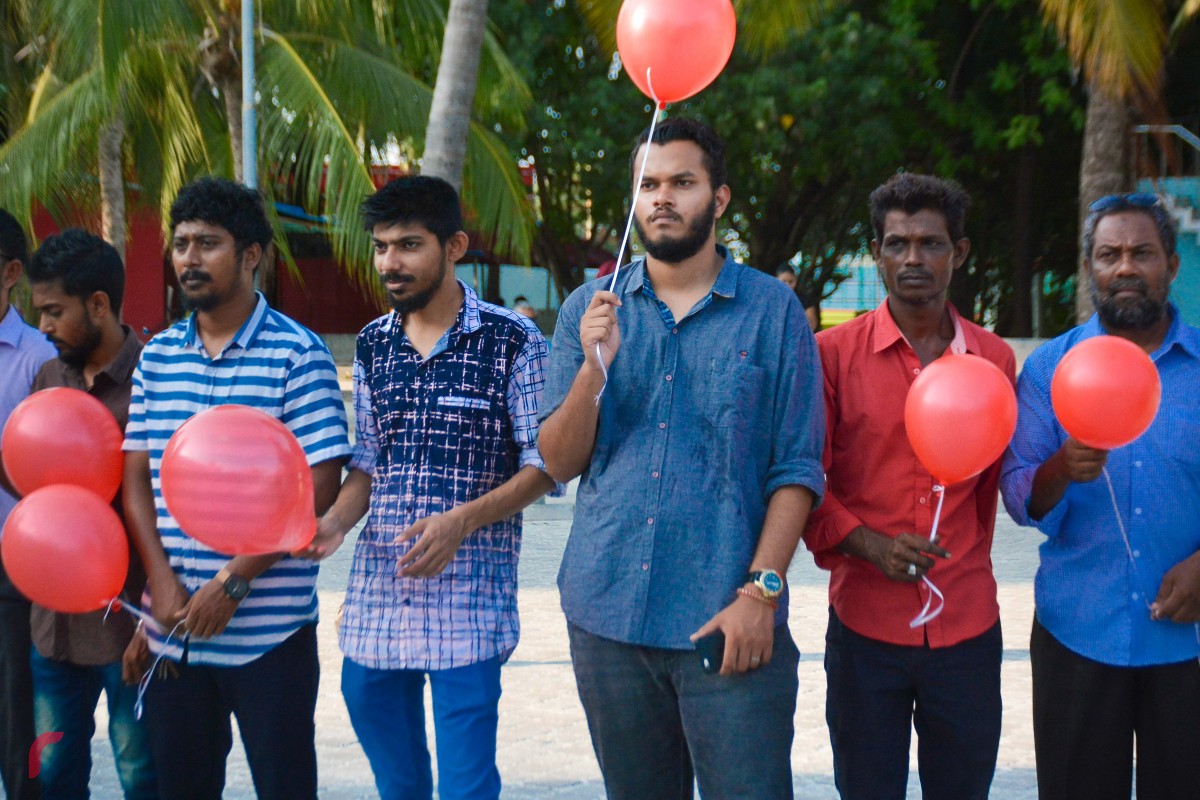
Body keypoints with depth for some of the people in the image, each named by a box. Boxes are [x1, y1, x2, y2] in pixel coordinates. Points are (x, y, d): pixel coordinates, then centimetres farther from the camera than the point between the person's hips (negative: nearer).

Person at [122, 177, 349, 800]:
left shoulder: (297, 354, -6)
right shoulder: (158, 356, 10)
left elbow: (319, 487, -11)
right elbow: (135, 476, 9)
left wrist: (233, 581, -15)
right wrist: (161, 580, -5)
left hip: (269, 628, -4)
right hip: (173, 627, 5)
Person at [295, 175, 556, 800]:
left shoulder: (512, 342, -5)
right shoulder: (373, 345, 12)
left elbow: (544, 463, -5)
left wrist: (462, 520, -20)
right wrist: (335, 521, -3)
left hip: (468, 601, -5)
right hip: (377, 591, 5)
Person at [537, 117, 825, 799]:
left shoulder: (772, 310, 1)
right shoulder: (590, 309, 9)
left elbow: (797, 468, -3)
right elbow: (560, 463, 5)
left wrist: (760, 590, -13)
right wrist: (594, 367, -11)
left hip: (727, 623, -3)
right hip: (609, 610, 3)